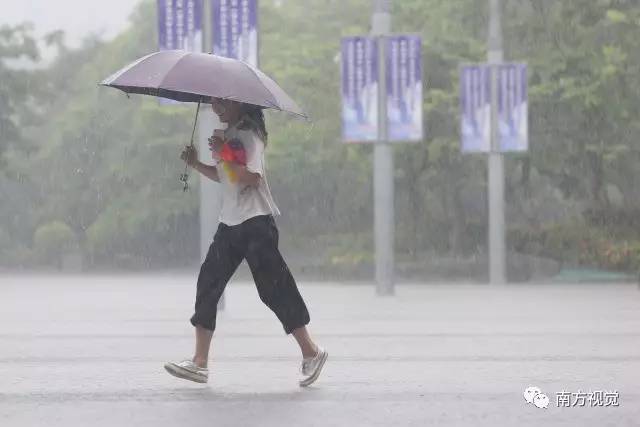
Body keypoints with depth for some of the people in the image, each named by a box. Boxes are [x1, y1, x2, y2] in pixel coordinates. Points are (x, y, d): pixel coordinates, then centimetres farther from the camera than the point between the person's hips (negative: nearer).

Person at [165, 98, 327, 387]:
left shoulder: (249, 135, -12)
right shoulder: (228, 134, 15)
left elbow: (252, 177, -23)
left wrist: (224, 155, -20)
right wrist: (196, 164, 10)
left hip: (256, 222, -9)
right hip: (230, 222, 9)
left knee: (274, 288, -6)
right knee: (209, 284, 2)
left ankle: (311, 353, 6)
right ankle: (199, 363, 4)